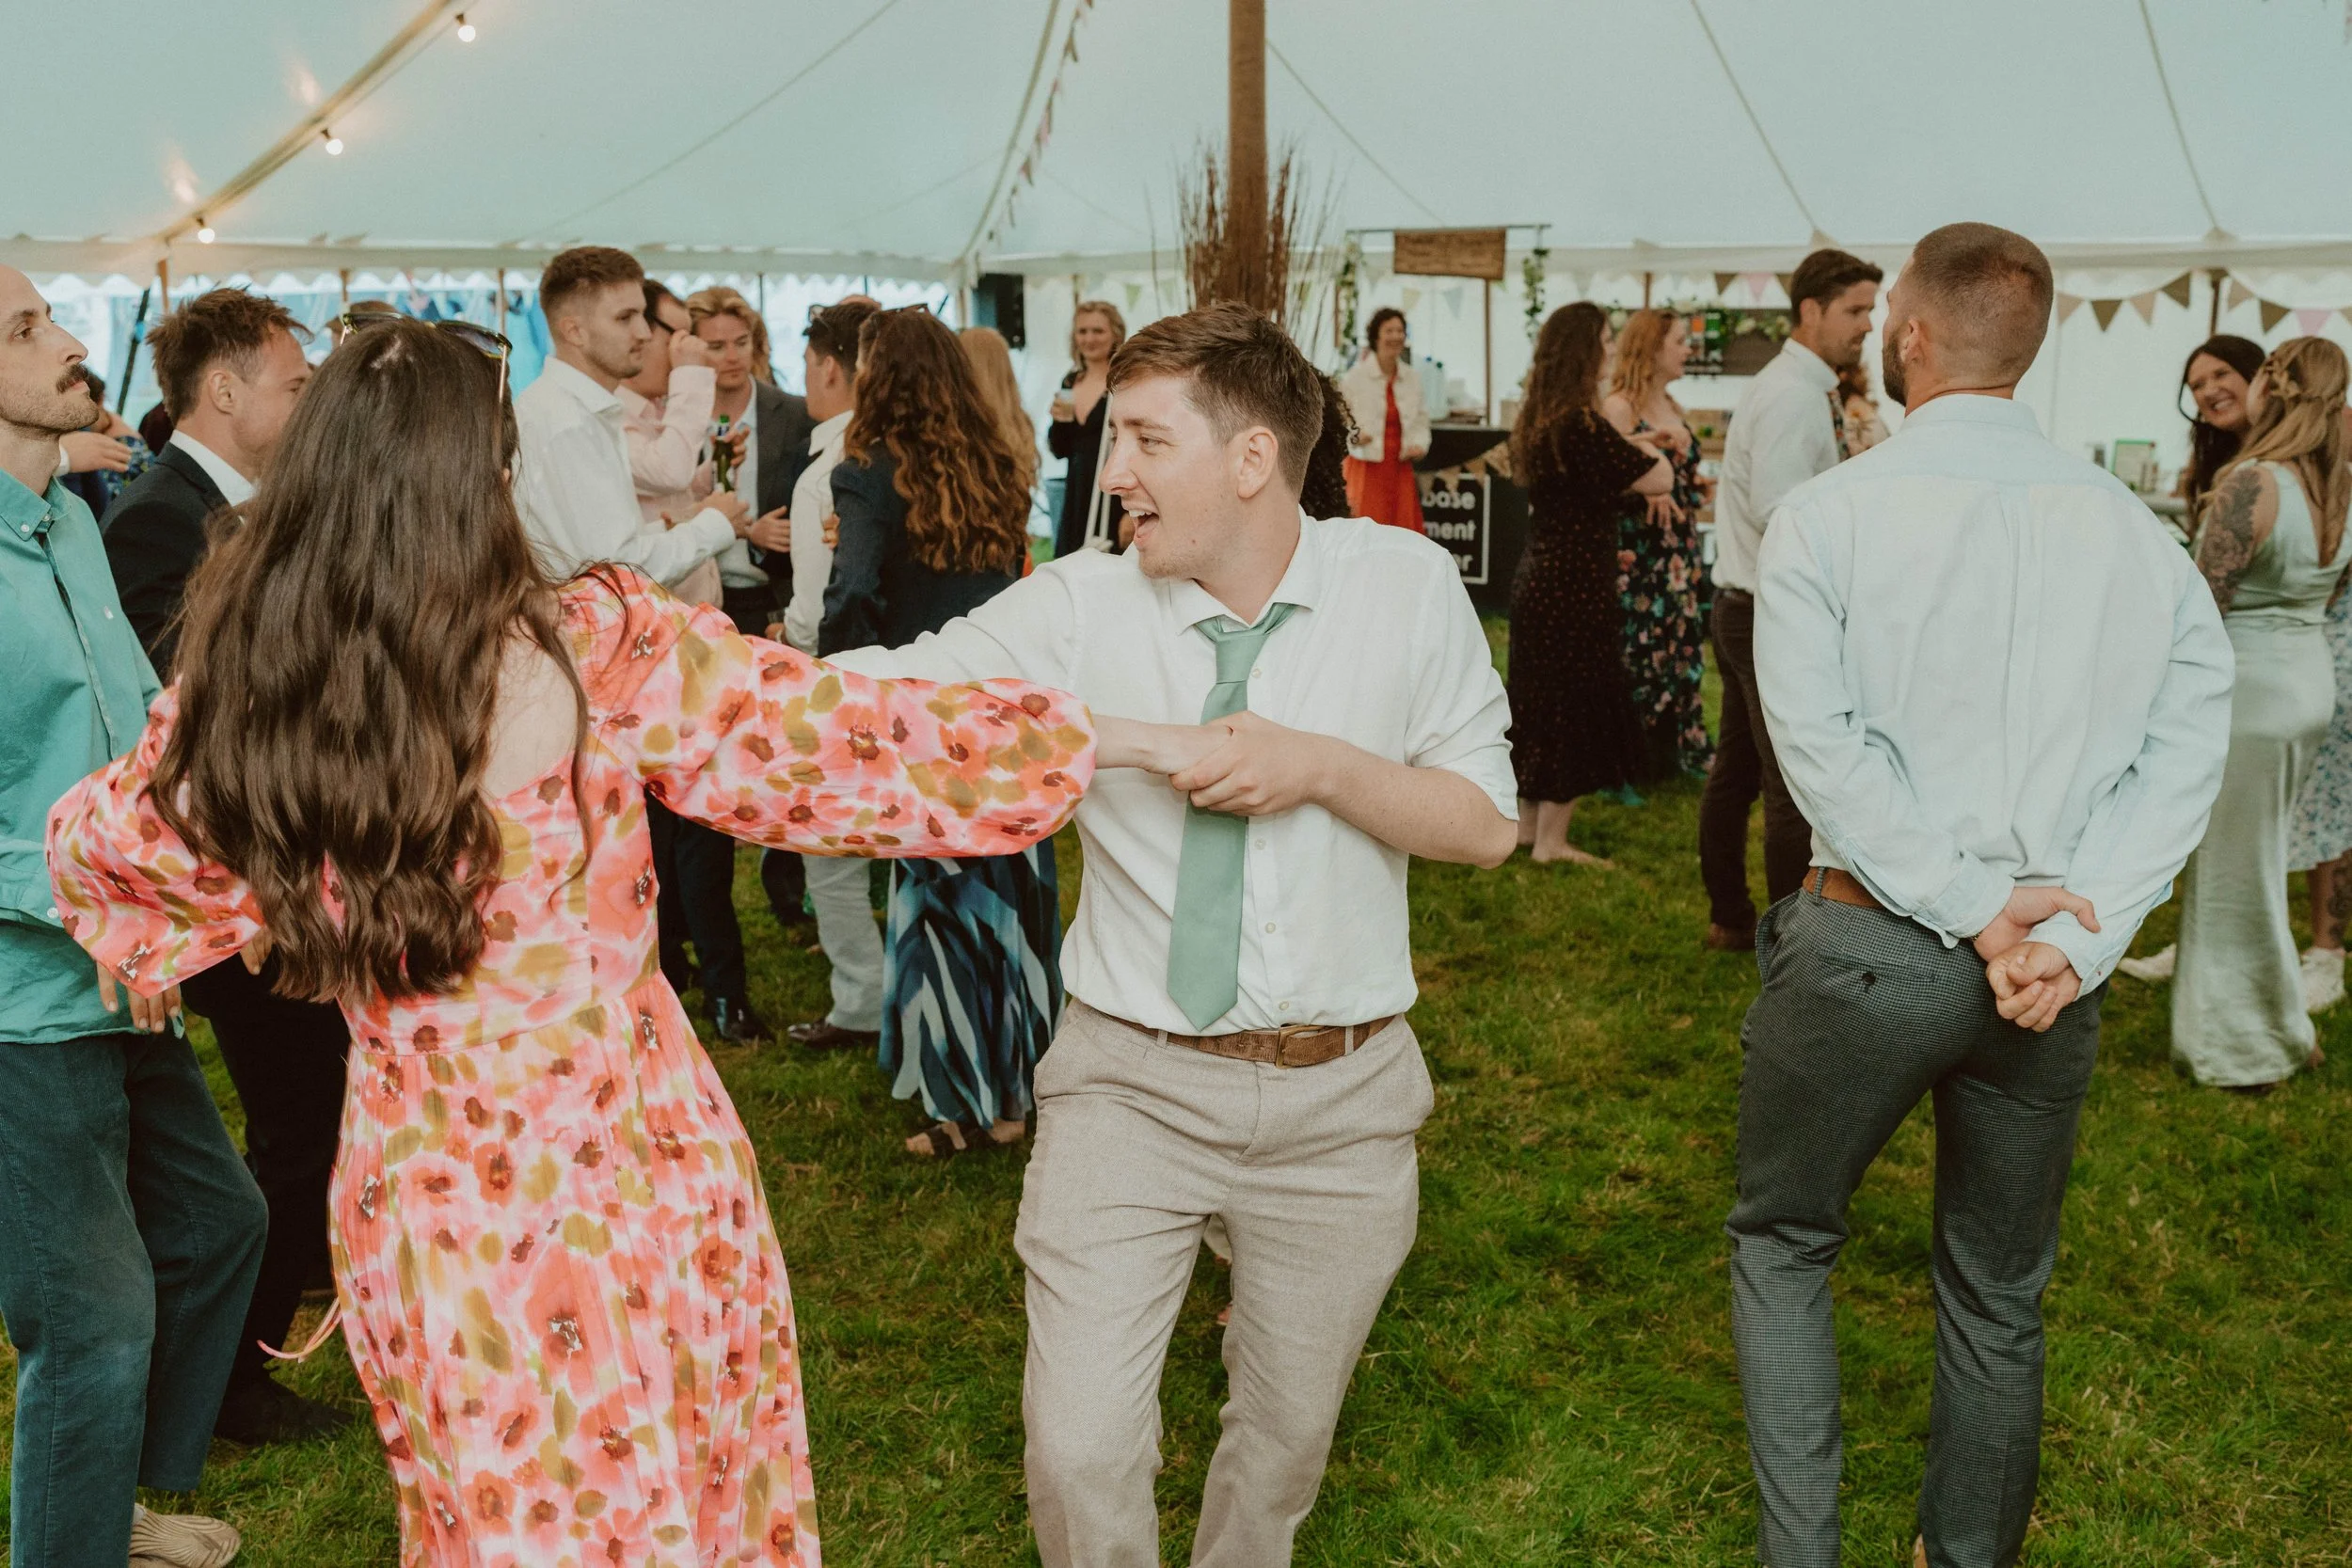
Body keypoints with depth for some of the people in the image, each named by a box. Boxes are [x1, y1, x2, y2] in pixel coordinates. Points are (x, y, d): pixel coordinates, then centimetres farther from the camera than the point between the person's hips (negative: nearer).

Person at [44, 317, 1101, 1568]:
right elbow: (850, 746, -14)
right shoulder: (594, 645, -18)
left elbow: (92, 844, 12)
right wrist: (1055, 733, -1)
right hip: (633, 1176, -3)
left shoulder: (234, 685, -6)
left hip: (414, 1208, 3)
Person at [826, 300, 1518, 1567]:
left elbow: (1485, 825, -2)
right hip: (1132, 1081, -1)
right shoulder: (1080, 607, -7)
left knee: (1287, 1432, 18)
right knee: (1080, 1449, -4)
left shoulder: (1405, 586, -4)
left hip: (1340, 1094, 1)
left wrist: (1324, 768, -19)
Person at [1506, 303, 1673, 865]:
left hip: (1537, 581, 9)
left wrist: (1628, 448, 14)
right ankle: (1551, 840, 7)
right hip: (1577, 588, -9)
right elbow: (1660, 480, -18)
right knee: (1577, 711, 1)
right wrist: (1647, 451, 2)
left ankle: (1528, 824, 27)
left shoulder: (1536, 421, 7)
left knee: (1539, 705, 17)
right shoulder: (1582, 425, -20)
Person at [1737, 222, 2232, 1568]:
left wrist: (1972, 908, -15)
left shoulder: (1828, 517, -8)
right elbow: (2189, 751, -6)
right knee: (2001, 1294, 19)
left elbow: (1823, 743, -17)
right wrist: (2073, 939, -12)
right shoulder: (2139, 533, 2)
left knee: (1784, 1244, 17)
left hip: (1866, 946, -3)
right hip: (2052, 974, 4)